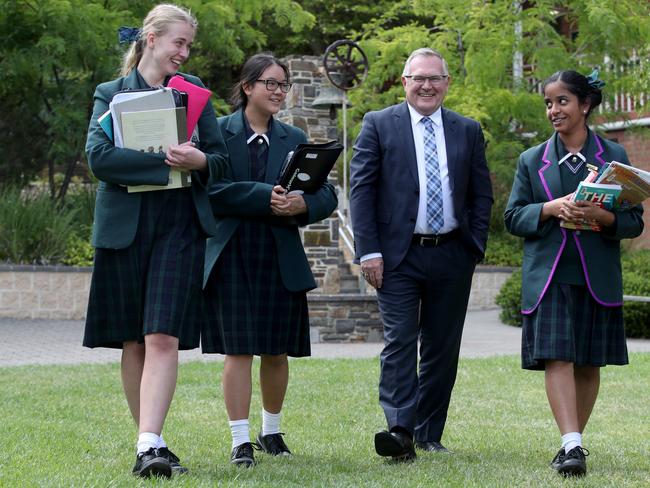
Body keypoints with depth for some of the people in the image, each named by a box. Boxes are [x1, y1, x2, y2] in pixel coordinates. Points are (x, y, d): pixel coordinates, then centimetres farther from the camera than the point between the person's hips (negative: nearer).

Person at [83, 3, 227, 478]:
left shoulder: (193, 90, 12)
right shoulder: (111, 93, 5)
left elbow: (220, 158, 11)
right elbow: (99, 157, -10)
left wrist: (198, 161, -12)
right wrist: (164, 160, -19)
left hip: (180, 226, 0)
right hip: (125, 226, 0)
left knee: (163, 337, -12)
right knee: (134, 342, 6)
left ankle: (151, 447, -18)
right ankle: (150, 442, 17)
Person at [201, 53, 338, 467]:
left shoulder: (295, 139, 12)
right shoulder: (218, 132, 0)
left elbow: (327, 195, 5)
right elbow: (212, 189, -13)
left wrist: (301, 205, -16)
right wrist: (265, 197, -21)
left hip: (282, 258, 4)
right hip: (232, 257, -4)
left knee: (277, 351, 9)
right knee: (238, 350, -6)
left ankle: (272, 431, 26)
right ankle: (241, 441, -2)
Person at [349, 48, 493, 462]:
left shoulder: (468, 131, 11)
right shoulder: (379, 125, 2)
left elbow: (482, 195, 13)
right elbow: (361, 189, -2)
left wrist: (475, 249, 3)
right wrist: (369, 251, -10)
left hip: (452, 257, 3)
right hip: (399, 256, -3)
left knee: (442, 349, 7)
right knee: (399, 343, -11)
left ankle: (429, 435, 15)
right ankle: (401, 432, -17)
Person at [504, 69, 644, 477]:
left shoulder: (614, 157, 6)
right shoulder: (532, 161, 9)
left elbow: (634, 221, 4)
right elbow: (513, 217, 6)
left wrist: (601, 215, -17)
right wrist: (550, 208, -13)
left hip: (598, 278, 0)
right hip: (549, 274, 0)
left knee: (589, 362, 6)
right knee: (557, 356, -14)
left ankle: (575, 440, 19)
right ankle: (571, 445, -20)